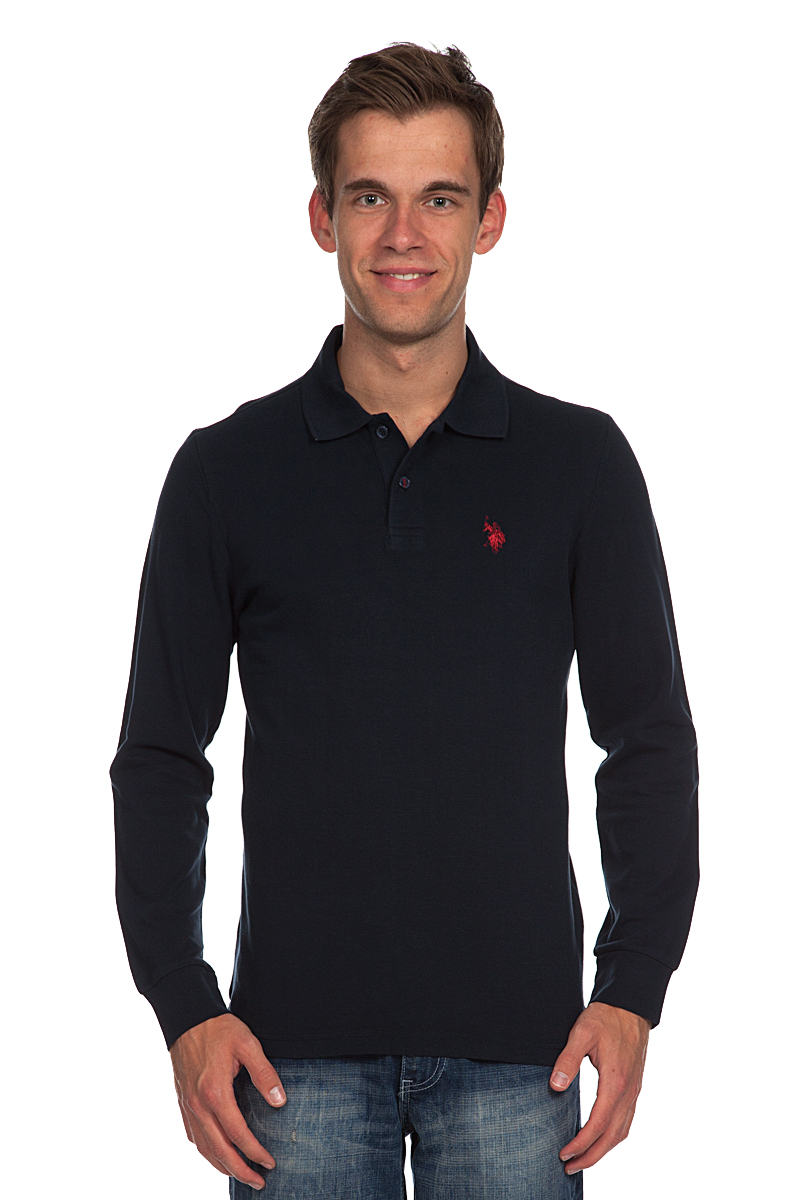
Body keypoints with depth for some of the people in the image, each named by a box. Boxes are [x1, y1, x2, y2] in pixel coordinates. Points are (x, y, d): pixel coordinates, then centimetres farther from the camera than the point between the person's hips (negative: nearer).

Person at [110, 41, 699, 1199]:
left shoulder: (579, 462, 3)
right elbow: (159, 758, 4)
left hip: (516, 1043, 0)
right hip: (299, 1043, 0)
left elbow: (651, 745, 5)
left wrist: (631, 994, -4)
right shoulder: (228, 470, 3)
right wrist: (183, 1010, -4)